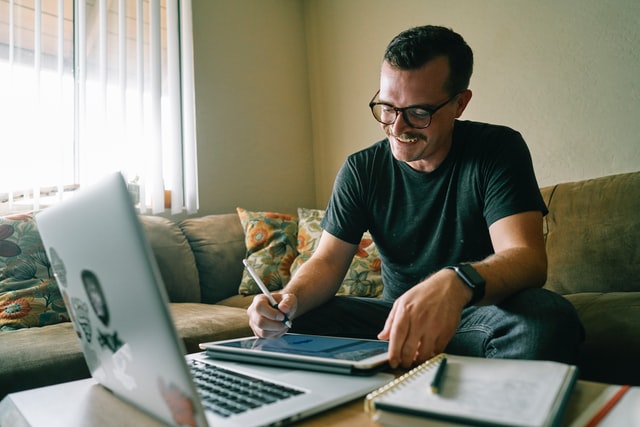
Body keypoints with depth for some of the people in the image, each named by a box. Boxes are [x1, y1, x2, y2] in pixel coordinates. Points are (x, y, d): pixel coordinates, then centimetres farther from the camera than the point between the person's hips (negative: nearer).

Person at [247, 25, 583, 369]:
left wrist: (456, 283, -45)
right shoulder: (361, 169, -2)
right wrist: (291, 297, -28)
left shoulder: (498, 150, -10)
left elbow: (527, 256, -22)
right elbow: (328, 260, -4)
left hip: (478, 313, -1)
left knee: (547, 315, -34)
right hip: (395, 314, 2)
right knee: (298, 321, -21)